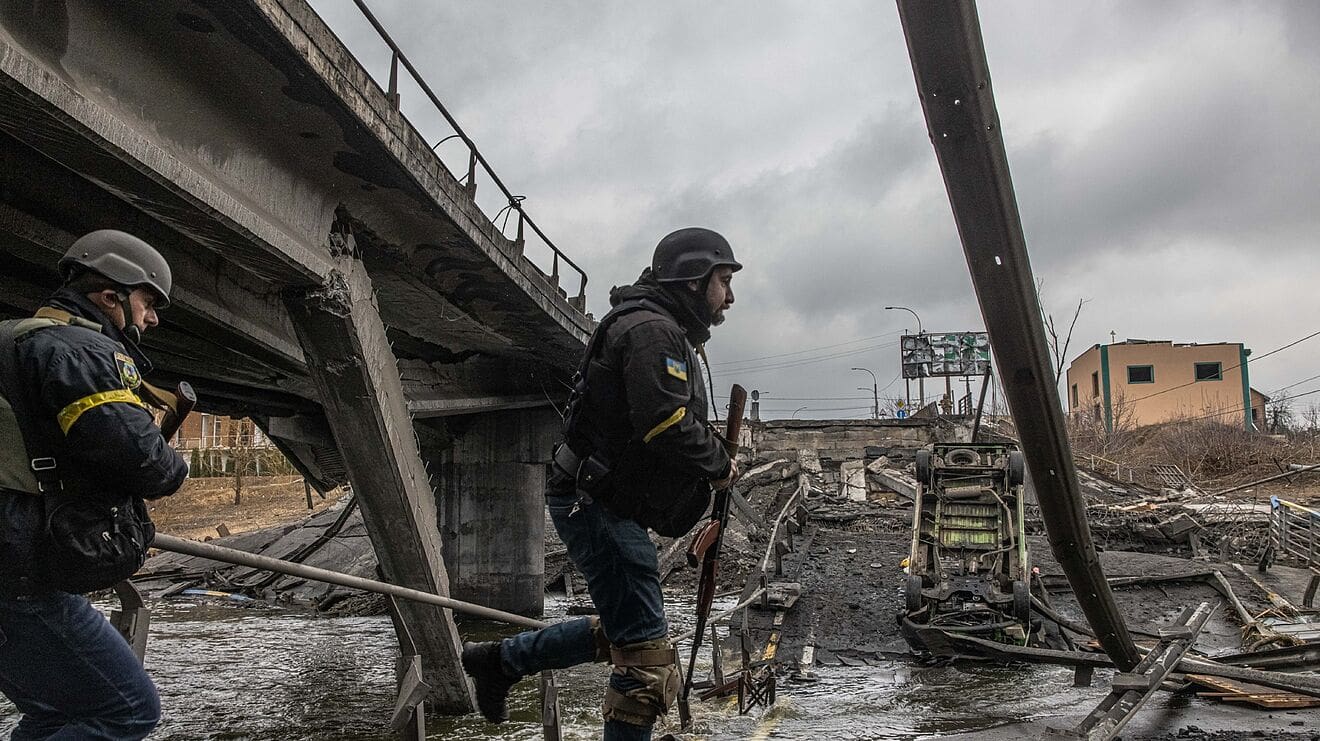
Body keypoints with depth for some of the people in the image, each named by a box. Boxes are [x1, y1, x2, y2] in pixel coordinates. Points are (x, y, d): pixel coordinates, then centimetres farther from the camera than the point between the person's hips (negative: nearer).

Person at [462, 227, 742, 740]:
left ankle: (499, 660, 32)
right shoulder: (652, 329, -15)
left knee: (618, 632, 22)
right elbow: (666, 424, -27)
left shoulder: (663, 331, 20)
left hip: (597, 502, 11)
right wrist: (719, 465, -11)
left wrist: (713, 462, 4)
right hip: (598, 503, -11)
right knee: (646, 657, -6)